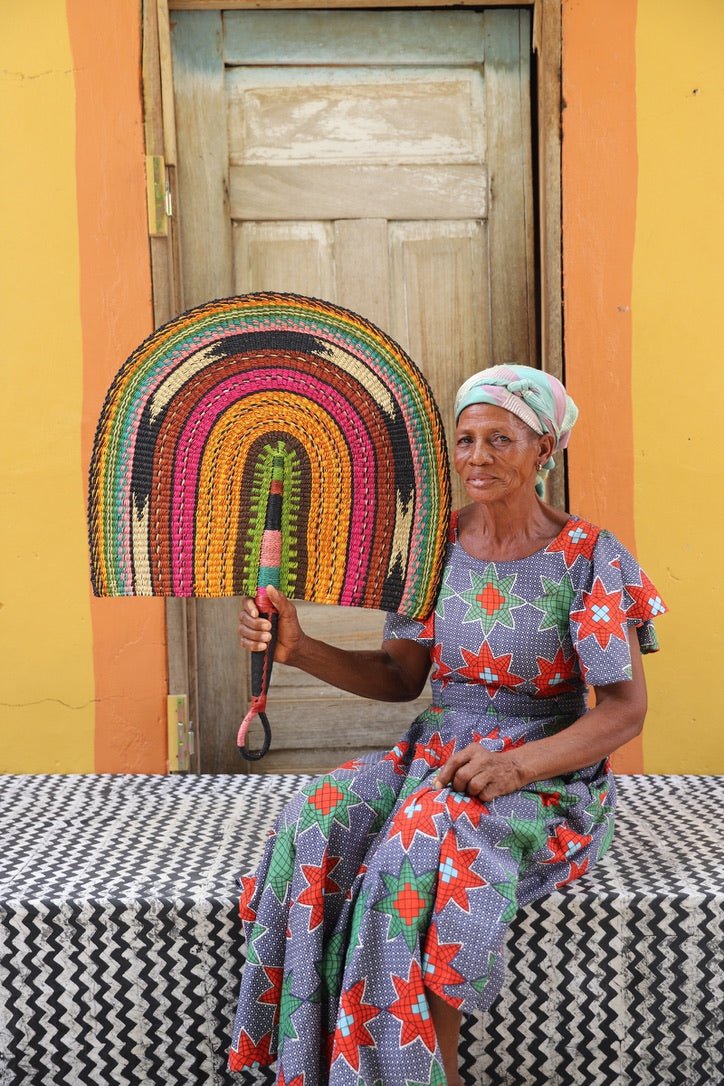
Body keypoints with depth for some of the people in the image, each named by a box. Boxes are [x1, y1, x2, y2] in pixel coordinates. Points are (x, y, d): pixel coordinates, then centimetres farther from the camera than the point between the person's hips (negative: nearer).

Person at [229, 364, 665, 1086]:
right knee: (316, 827, -24)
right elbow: (401, 677, 5)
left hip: (548, 776, -4)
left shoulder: (589, 559, -8)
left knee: (416, 857, -32)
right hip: (434, 755, 4)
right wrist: (299, 649, -11)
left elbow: (625, 708, -9)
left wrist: (519, 763, -24)